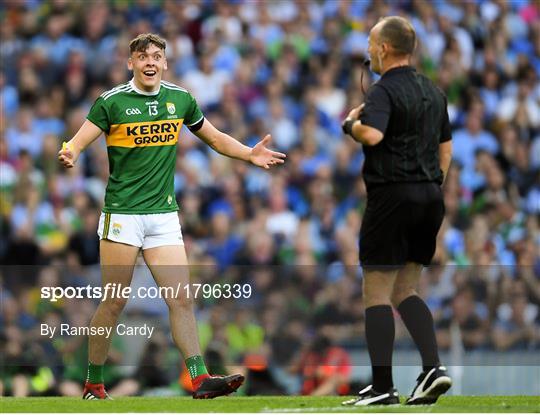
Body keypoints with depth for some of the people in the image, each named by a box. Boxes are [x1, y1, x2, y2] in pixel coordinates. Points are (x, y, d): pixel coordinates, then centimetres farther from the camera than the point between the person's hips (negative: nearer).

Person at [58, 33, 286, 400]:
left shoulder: (180, 99, 8)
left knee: (182, 299, -4)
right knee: (114, 303, -2)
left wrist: (249, 154, 6)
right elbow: (77, 143, -9)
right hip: (122, 214, -4)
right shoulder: (112, 102, -5)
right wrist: (69, 156, -32)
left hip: (164, 215, 4)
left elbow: (214, 137, 21)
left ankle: (200, 378, -5)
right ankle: (94, 384, 10)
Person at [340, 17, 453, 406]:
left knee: (377, 294, -1)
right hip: (430, 198, 8)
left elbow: (372, 135, -30)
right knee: (406, 291, 15)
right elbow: (446, 146, 20)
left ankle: (382, 387, -2)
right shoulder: (433, 91, 14)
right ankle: (433, 367, -1)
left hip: (392, 195, -8)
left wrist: (351, 123, -10)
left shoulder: (383, 91, -12)